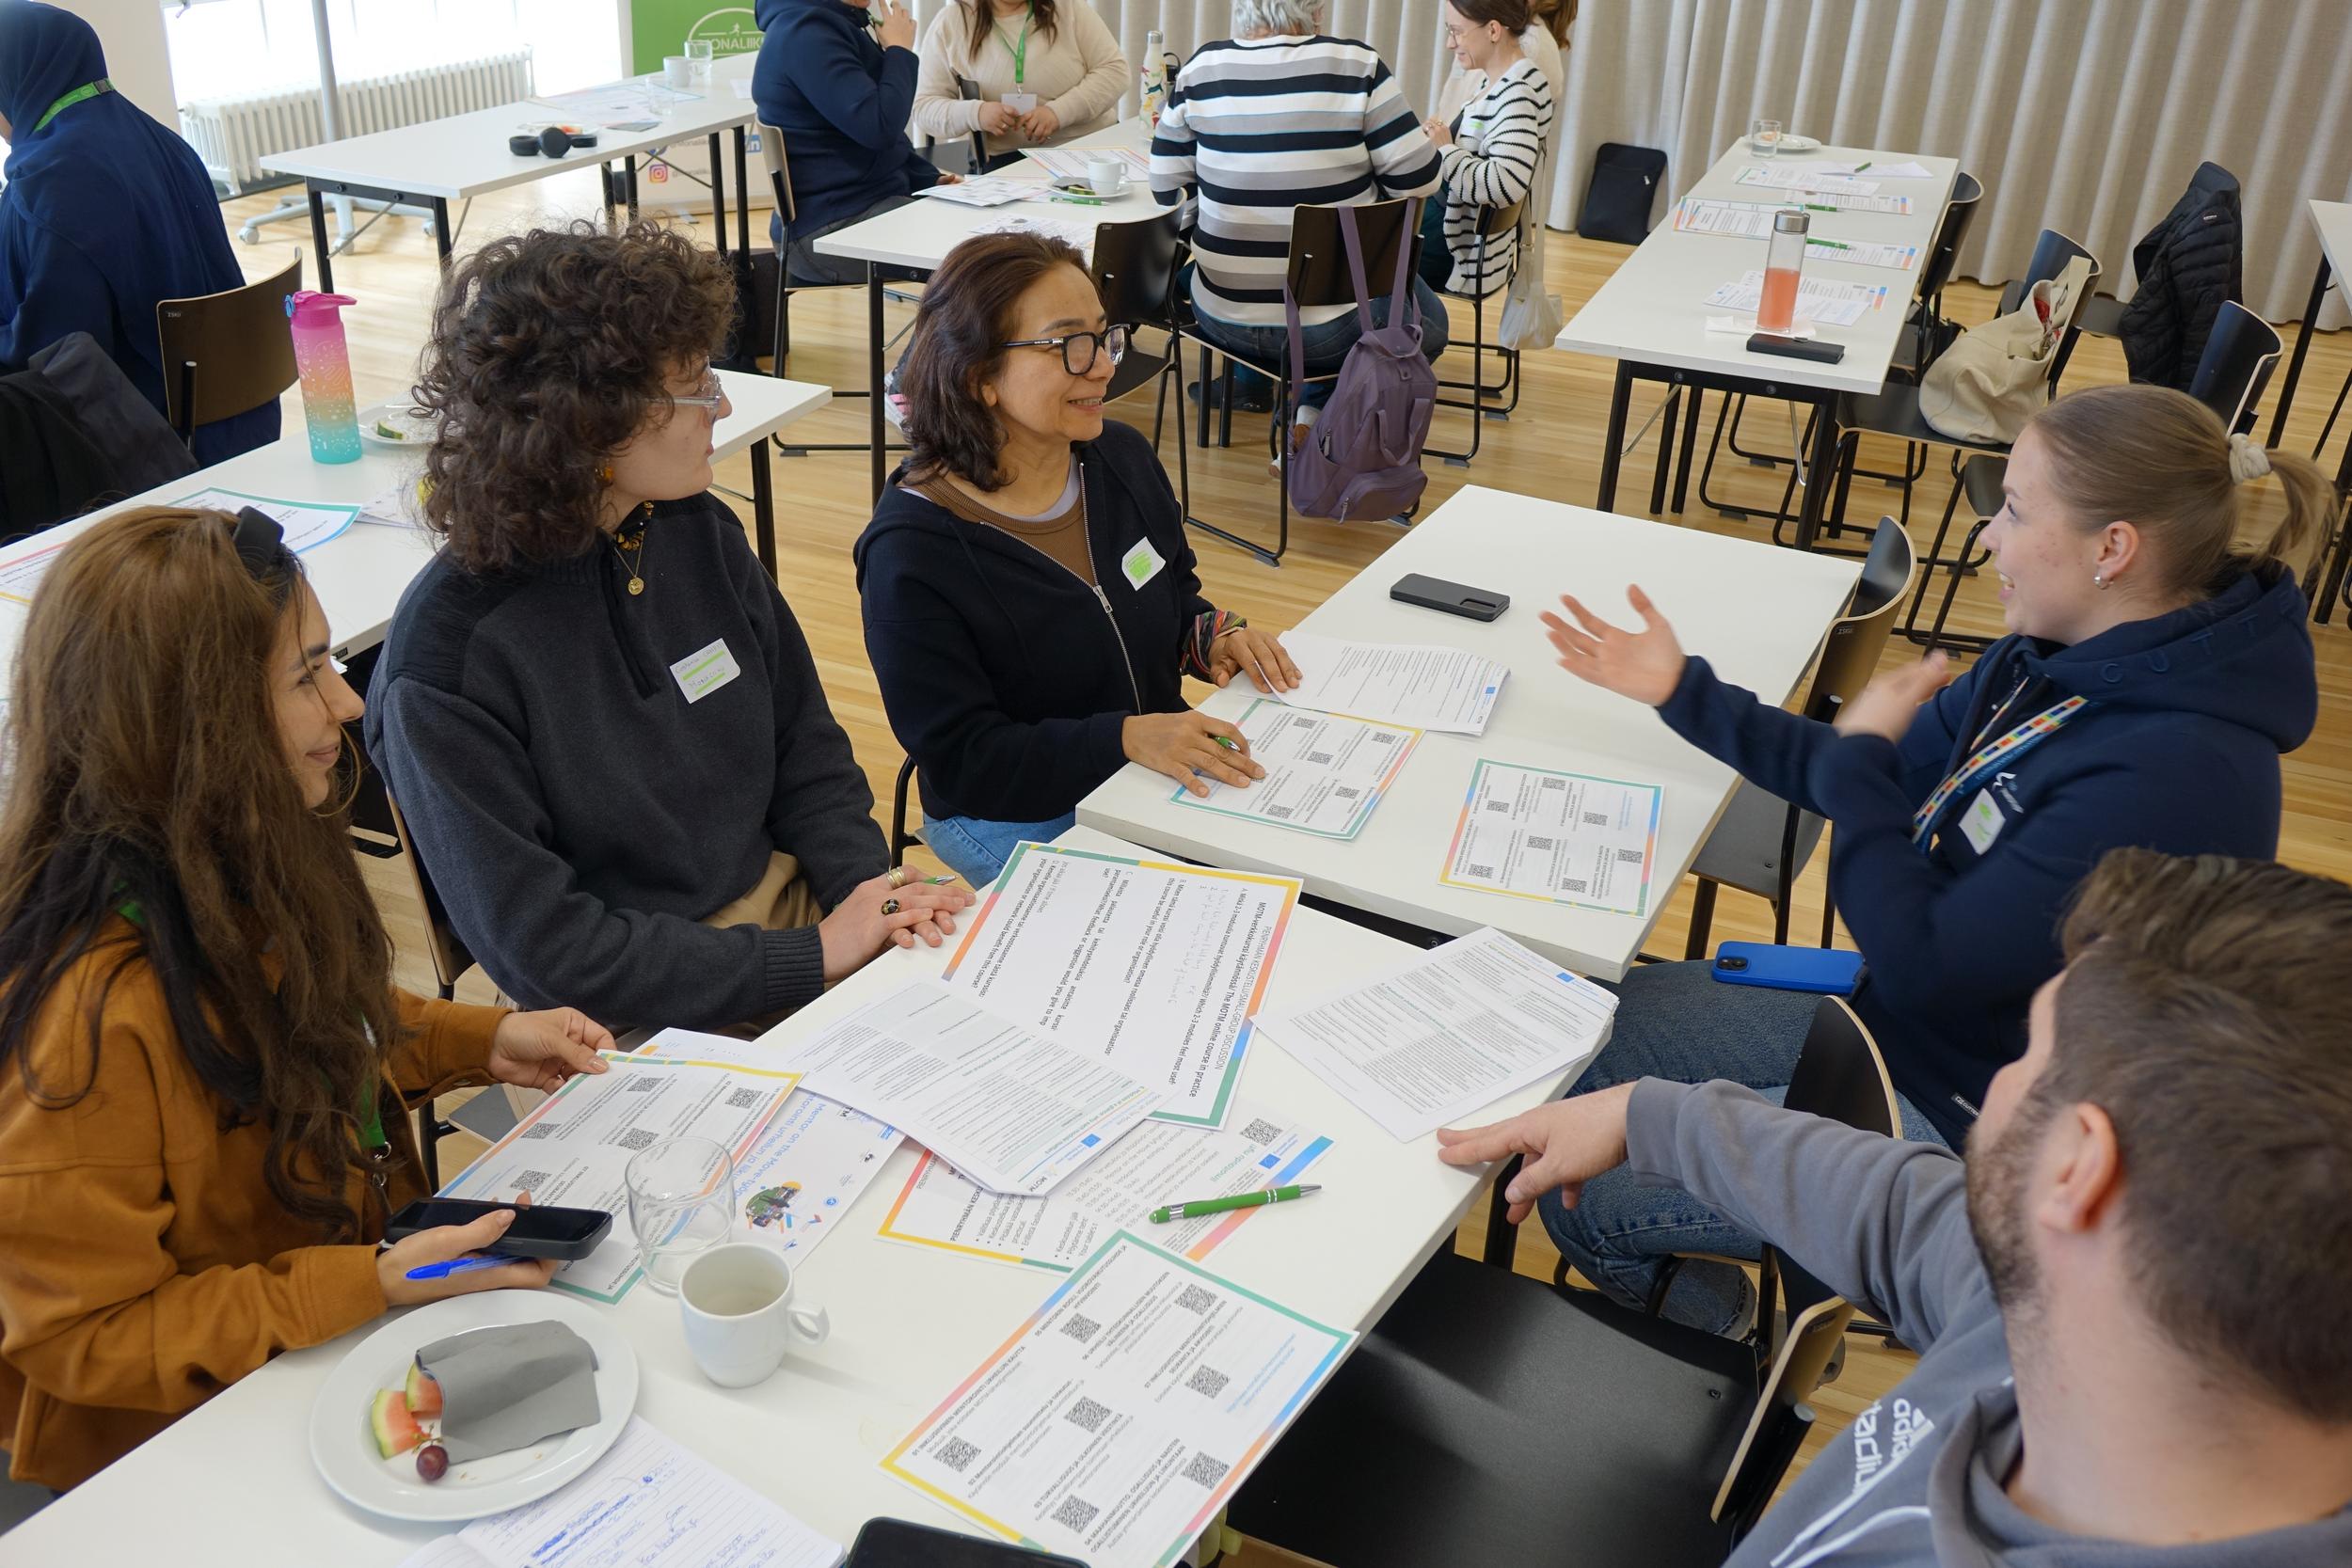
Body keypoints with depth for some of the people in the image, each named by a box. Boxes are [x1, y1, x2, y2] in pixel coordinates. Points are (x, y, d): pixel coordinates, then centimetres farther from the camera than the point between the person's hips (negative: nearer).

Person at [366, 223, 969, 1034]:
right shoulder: (449, 657, -19)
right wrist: (812, 958, -19)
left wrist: (861, 882, -9)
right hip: (638, 1021, -6)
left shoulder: (699, 532, 1)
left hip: (788, 910, 6)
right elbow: (537, 945, -18)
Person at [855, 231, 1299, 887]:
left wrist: (1213, 636, -5)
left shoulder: (1123, 458, 0)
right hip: (1020, 824, -6)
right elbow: (959, 758, -21)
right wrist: (1126, 737, -31)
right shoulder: (910, 550, -21)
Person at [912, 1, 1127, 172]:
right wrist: (975, 114, -21)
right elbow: (924, 108, 2)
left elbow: (1114, 70, -1)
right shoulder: (950, 22, 2)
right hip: (1005, 160, -1)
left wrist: (1058, 112, -18)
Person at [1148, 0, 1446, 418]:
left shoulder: (1201, 69, -6)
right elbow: (1419, 178, -11)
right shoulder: (1356, 66, -14)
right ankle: (1316, 403, 17)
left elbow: (1167, 188, 1)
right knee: (1429, 320, 27)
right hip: (1329, 330, -4)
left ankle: (1247, 383, 35)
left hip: (1222, 319, 4)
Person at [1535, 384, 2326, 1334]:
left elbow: (1920, 962, -29)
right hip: (1899, 1024, 9)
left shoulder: (2177, 770, -32)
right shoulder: (2062, 658, -3)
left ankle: (1727, 1351, 24)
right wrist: (1680, 691, 6)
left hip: (1965, 1127, -9)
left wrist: (1860, 752, -17)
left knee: (1581, 1190, -8)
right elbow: (1877, 781, 10)